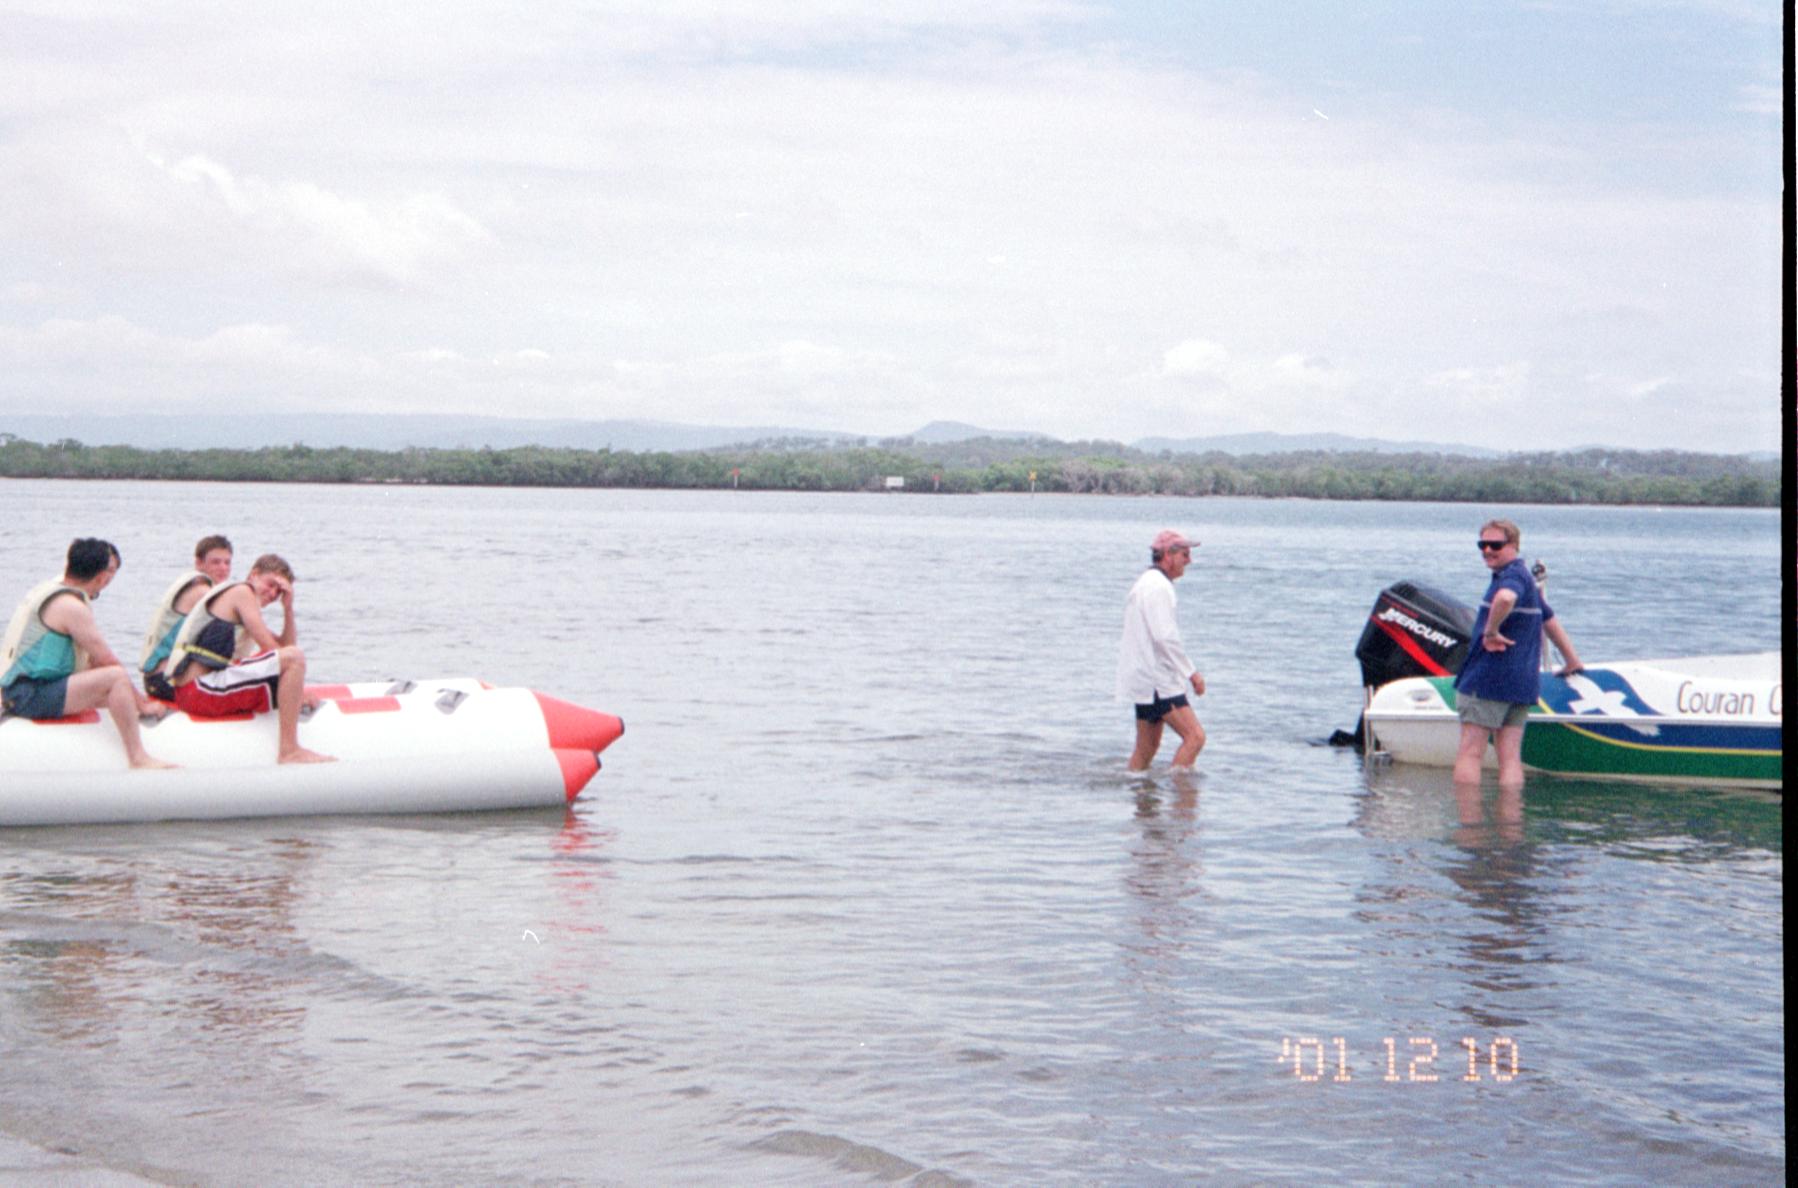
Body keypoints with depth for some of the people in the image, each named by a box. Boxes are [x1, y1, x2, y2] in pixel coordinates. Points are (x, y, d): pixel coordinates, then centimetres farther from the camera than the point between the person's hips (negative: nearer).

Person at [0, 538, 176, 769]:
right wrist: (141, 703, -4)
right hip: (32, 696, -11)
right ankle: (138, 757, -27)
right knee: (117, 677, -22)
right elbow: (108, 662, -14)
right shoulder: (71, 606, -15)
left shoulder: (46, 590, 16)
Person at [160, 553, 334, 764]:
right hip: (200, 689, -11)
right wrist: (296, 691, -3)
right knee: (294, 657, -22)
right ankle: (289, 751, -28)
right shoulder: (242, 591, -2)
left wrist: (288, 608, 11)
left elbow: (286, 645, 23)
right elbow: (270, 649, -7)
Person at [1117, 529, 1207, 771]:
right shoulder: (1158, 586, -14)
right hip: (1157, 681, -11)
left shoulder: (1146, 583, 20)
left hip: (1145, 681, 11)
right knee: (1195, 737, -14)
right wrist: (1191, 673, -16)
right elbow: (1165, 638, -22)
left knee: (1147, 747, 13)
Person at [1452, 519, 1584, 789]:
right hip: (1524, 684, 9)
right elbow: (1550, 620, 33)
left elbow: (1505, 598, -38)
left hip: (1488, 680, -9)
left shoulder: (1513, 575, -12)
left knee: (1469, 753, -6)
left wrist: (1491, 632, -25)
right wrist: (1573, 662, 42)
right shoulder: (1527, 578, 20)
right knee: (1511, 758, 5)